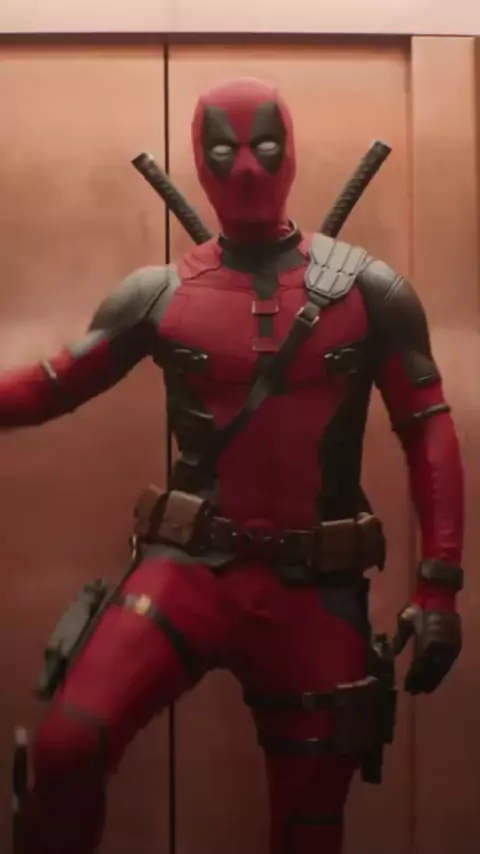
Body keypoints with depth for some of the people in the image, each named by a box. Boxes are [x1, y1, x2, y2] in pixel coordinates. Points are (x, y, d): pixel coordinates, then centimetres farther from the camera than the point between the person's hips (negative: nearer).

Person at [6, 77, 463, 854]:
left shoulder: (369, 291, 0)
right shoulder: (158, 294, 2)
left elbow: (429, 432, 1)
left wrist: (440, 586, -5)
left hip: (317, 586, 1)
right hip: (191, 567, 0)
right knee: (67, 747, -21)